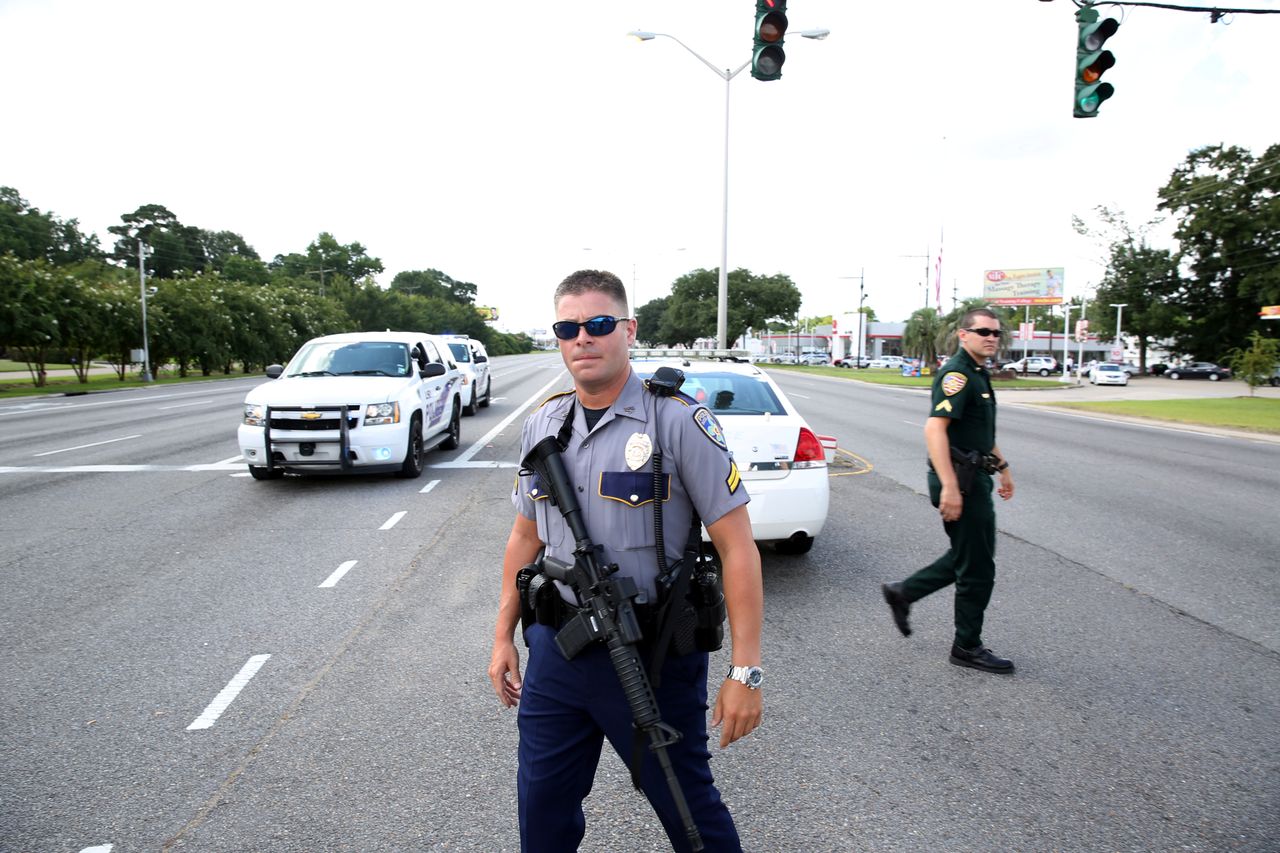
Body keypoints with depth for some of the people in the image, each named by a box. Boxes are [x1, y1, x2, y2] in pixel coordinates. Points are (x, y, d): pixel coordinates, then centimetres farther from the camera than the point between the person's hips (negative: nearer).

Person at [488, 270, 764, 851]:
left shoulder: (678, 420, -14)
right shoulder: (542, 424, 4)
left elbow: (737, 547, -14)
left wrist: (745, 672, -17)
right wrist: (504, 635, 14)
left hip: (653, 653, -4)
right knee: (541, 804, 18)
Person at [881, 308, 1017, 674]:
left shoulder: (978, 374, 15)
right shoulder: (957, 374, -17)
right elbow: (934, 429, -28)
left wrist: (1001, 465, 29)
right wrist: (950, 487, -33)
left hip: (975, 477, 10)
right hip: (961, 480, -10)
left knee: (967, 556, 19)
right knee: (977, 567, 0)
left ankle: (903, 592, 27)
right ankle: (967, 647, 15)